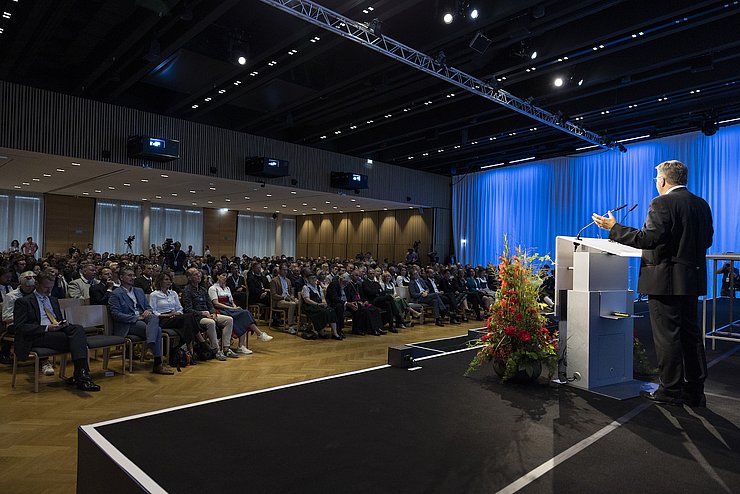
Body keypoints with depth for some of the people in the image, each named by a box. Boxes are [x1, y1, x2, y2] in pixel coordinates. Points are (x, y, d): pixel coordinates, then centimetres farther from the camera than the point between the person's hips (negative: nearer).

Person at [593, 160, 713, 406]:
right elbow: (707, 240, 16)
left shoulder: (663, 203, -14)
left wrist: (614, 228, -13)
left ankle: (671, 390, 8)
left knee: (667, 336, -1)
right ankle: (694, 391, 23)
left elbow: (648, 238, -21)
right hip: (692, 279, 9)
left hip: (666, 279, -8)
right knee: (691, 334, 15)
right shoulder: (701, 205, 12)